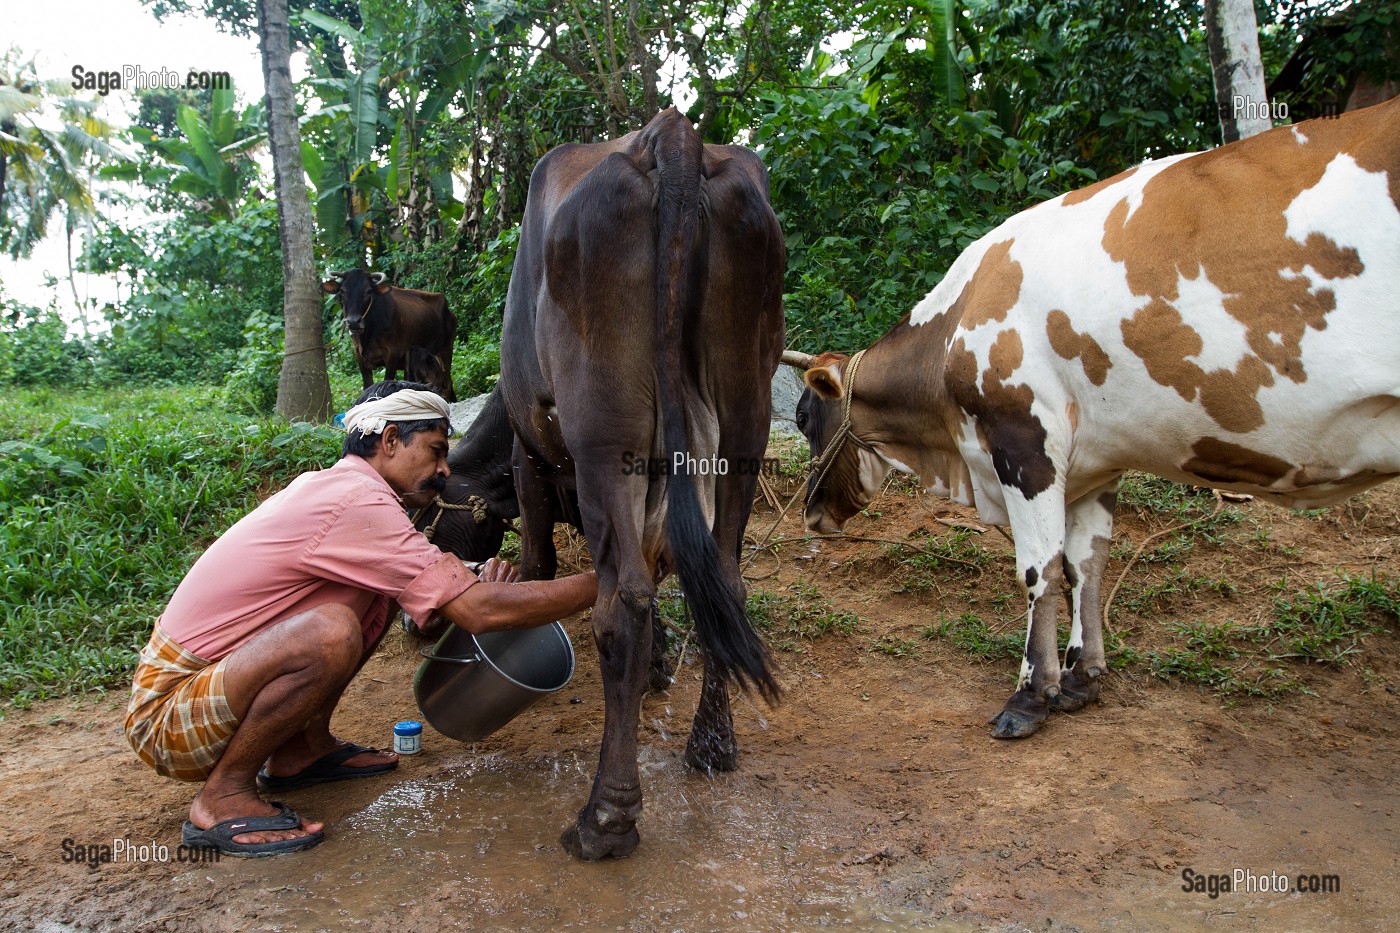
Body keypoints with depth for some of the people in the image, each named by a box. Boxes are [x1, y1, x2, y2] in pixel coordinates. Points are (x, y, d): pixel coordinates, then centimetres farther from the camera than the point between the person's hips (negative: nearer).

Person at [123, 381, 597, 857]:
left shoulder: (325, 486, 6)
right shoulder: (358, 502, -23)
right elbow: (482, 612, -26)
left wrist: (476, 586, -4)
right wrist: (601, 585, -18)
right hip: (164, 717, -9)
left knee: (373, 597, 4)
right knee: (331, 632, -33)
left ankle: (302, 750, 14)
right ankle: (222, 798, -11)